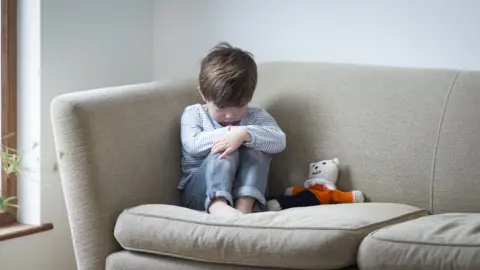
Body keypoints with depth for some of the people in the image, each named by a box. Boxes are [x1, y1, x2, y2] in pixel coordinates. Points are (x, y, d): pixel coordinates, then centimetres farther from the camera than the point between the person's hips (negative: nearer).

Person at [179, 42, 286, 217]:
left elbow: (279, 141, -14)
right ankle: (217, 204, -52)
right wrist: (228, 133, -18)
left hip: (242, 191, 2)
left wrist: (244, 134, -30)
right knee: (225, 151, -28)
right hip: (200, 193, -2)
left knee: (255, 149, -23)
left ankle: (244, 206, -42)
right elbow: (193, 145, -14)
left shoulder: (256, 117, 7)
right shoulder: (193, 114, 6)